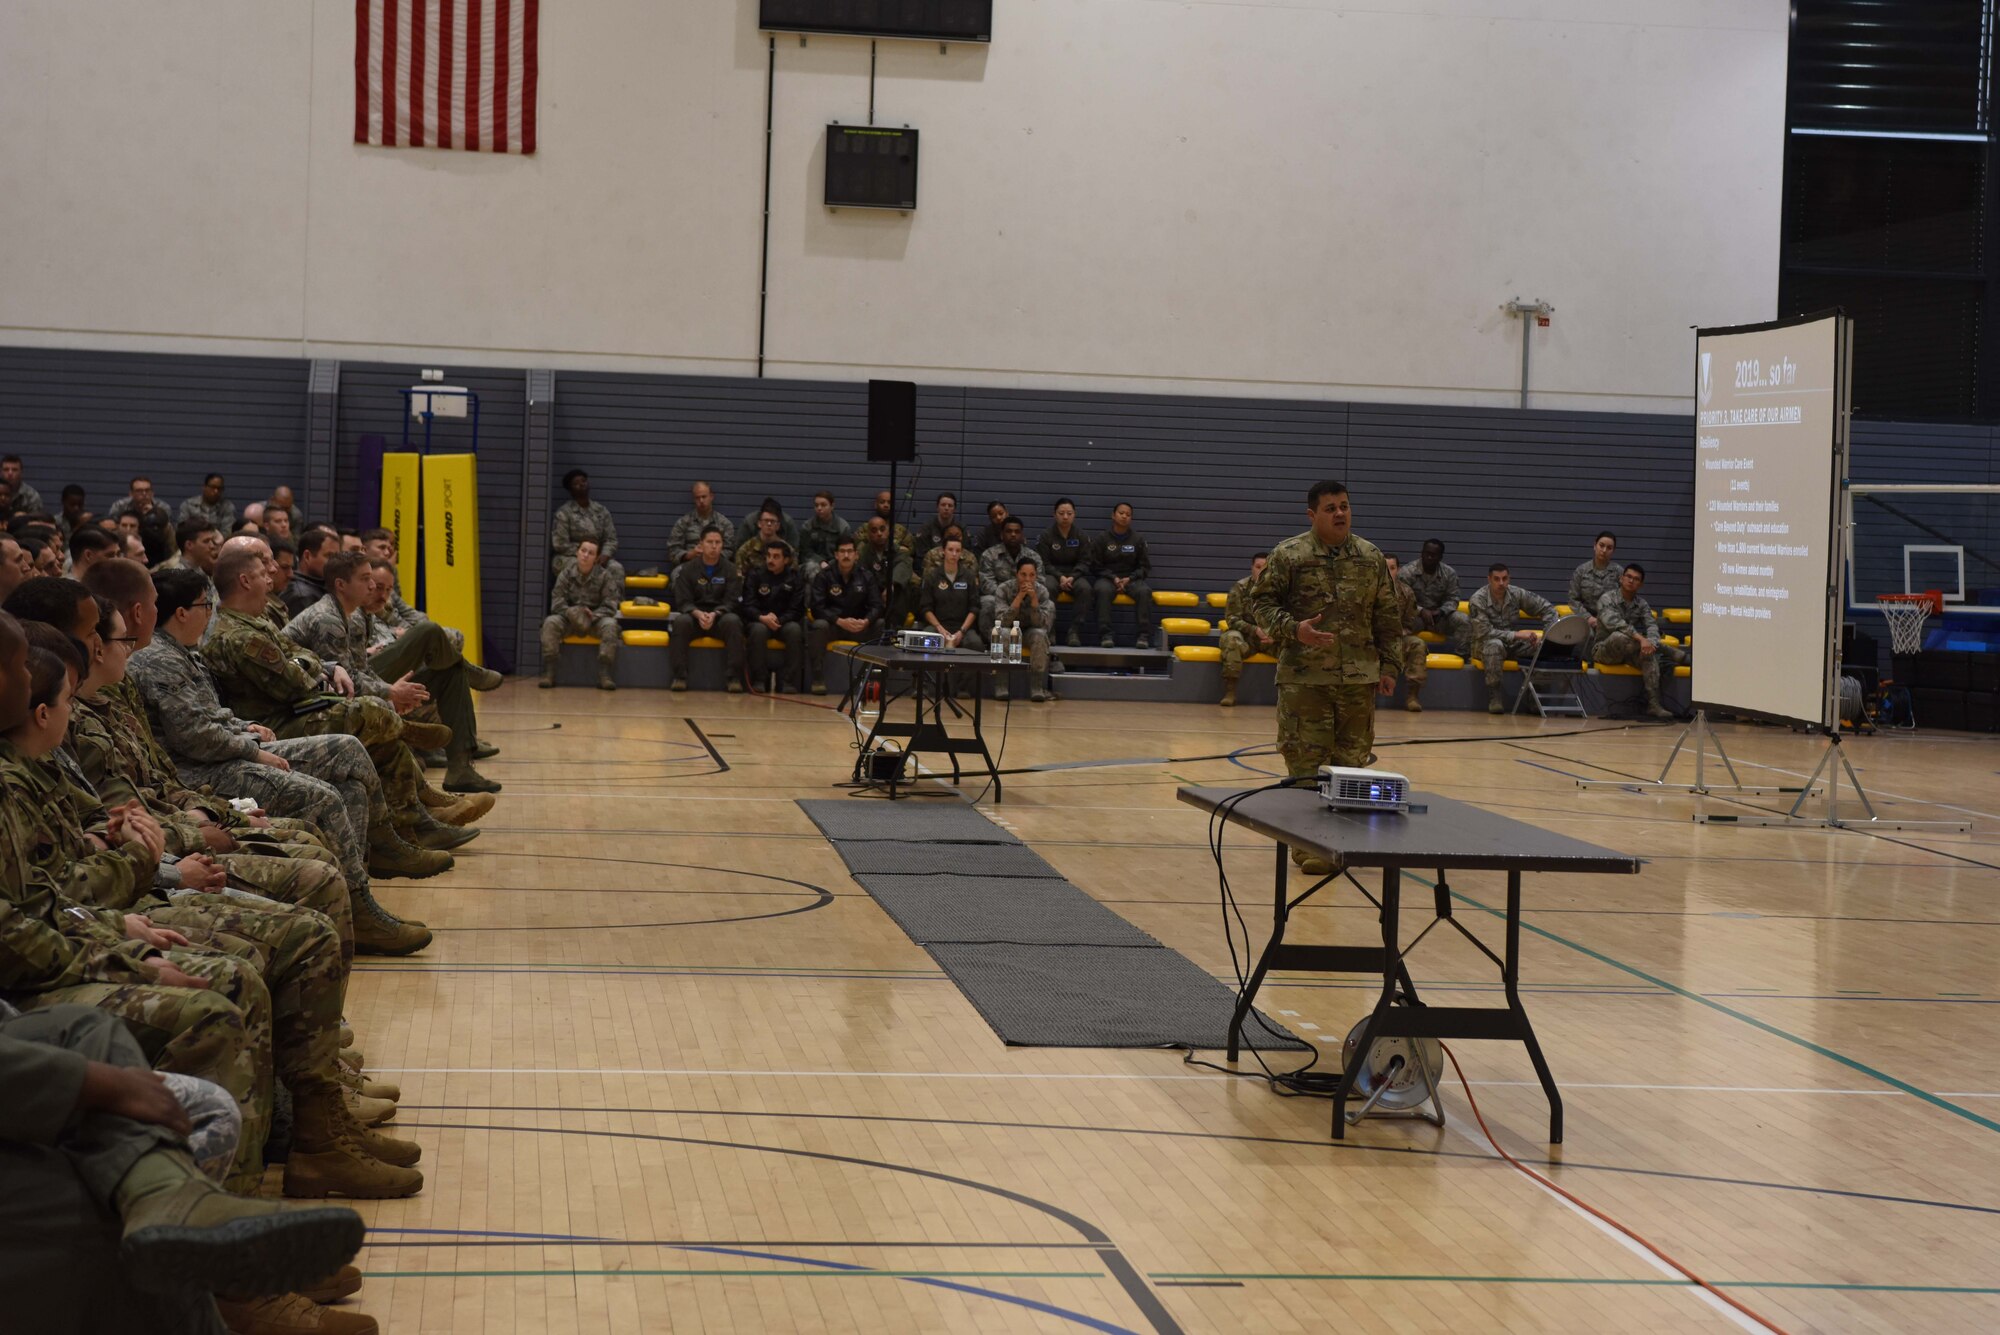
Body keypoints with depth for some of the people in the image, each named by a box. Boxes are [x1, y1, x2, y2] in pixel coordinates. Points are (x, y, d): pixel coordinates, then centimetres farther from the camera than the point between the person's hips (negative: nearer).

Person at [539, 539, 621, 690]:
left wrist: (593, 616, -27)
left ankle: (604, 675, -33)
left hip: (595, 619, -1)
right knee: (550, 622, -28)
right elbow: (557, 603, -7)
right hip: (569, 619, 1)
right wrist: (570, 613, -27)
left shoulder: (605, 576, -7)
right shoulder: (566, 573, -4)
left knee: (610, 625, -32)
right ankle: (548, 672, -28)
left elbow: (610, 605, -10)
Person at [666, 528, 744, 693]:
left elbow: (730, 602, -4)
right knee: (681, 621, -33)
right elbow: (683, 602, -3)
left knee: (733, 621, -34)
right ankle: (678, 676, -30)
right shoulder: (688, 569, 5)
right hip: (694, 616, 0)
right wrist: (698, 614, -24)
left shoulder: (730, 570, 5)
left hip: (720, 617, 0)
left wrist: (714, 614, -25)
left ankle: (735, 677, -32)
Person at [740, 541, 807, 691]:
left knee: (794, 630, -33)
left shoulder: (796, 578, 4)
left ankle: (787, 681, -29)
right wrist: (762, 618, -27)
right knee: (758, 630, -36)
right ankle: (758, 680, -28)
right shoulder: (755, 576, 3)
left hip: (785, 622, 1)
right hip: (759, 621, 0)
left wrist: (779, 620, -23)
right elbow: (746, 606, -5)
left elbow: (797, 610, -4)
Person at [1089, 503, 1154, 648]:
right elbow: (1096, 566, 5)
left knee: (1144, 591, -32)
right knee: (1103, 590, -36)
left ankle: (1144, 635, -31)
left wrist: (1129, 579, -8)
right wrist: (1114, 578, -10)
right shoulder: (1103, 540, 6)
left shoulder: (1138, 540, 9)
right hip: (1108, 578, -1)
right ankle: (1106, 634, -36)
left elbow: (1145, 567, 10)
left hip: (1131, 578, 1)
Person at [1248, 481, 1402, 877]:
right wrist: (1293, 629, -16)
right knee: (1305, 762, -3)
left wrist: (1389, 665, 11)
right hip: (1304, 677, -3)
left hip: (1359, 678, 3)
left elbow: (1386, 617, 14)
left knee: (1353, 760, 7)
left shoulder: (1372, 558, 9)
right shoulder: (1288, 556, -1)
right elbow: (1261, 602, 0)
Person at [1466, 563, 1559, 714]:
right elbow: (1484, 632, -25)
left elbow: (1547, 608, 1)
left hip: (1512, 644, 4)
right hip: (1483, 644, -4)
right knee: (1495, 644, -39)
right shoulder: (1478, 599, -17)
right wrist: (1516, 635, -31)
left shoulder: (1517, 594, -6)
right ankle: (1493, 697, -33)